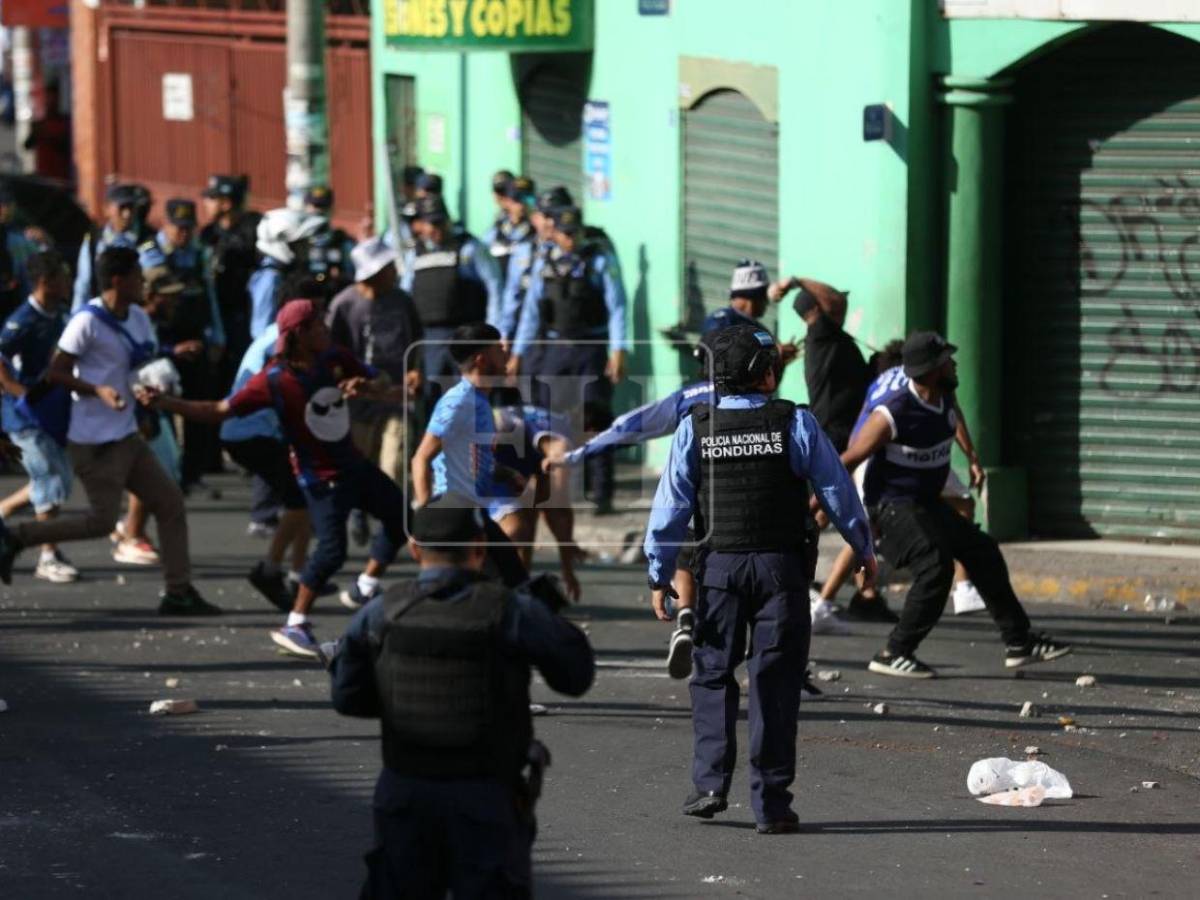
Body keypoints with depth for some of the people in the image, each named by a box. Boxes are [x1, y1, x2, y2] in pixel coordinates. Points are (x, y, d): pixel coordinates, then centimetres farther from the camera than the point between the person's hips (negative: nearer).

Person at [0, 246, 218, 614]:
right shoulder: (87, 322, -16)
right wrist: (98, 391, -26)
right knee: (101, 520, -8)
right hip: (94, 441, -9)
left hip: (126, 435, 9)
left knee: (170, 502, 5)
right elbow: (55, 372, -14)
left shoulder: (138, 319, 9)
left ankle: (178, 592, 10)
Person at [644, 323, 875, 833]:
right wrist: (864, 549, 13)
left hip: (720, 566, 1)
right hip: (782, 564, -1)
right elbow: (837, 491, 0)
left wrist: (660, 573, 4)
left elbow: (672, 503, -1)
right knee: (775, 680, 2)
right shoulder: (795, 424, -5)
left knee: (713, 674, 13)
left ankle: (710, 784, 3)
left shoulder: (695, 428, -1)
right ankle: (770, 801, 0)